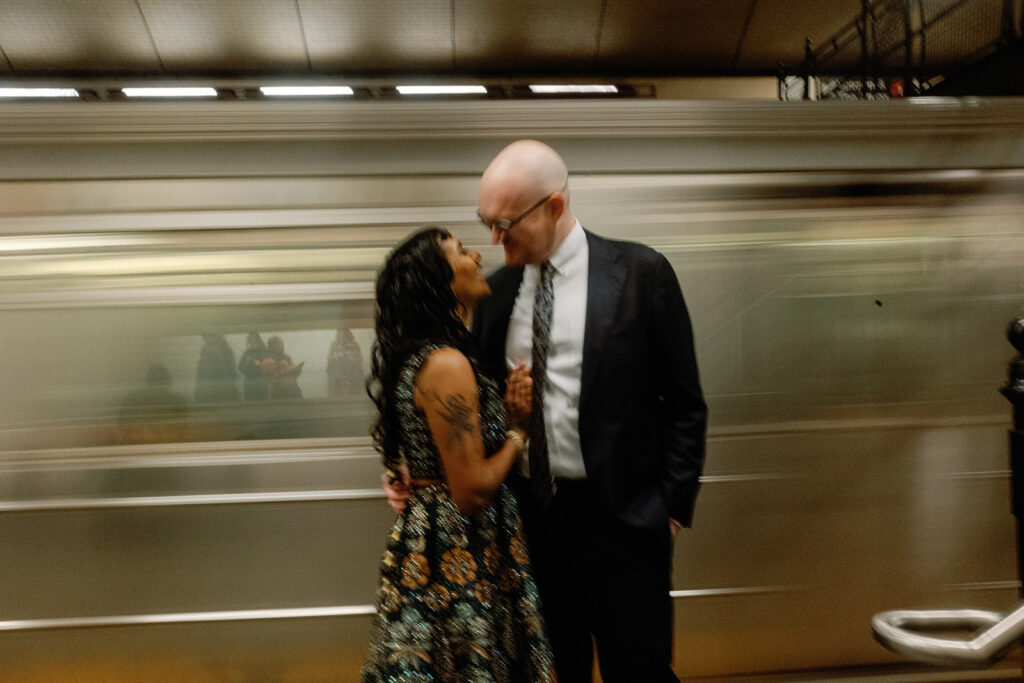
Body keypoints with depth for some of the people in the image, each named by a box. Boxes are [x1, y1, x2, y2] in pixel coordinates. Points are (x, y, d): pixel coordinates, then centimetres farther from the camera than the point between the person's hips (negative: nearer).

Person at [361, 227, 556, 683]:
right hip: (458, 557, -9)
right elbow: (473, 490, -23)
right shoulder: (447, 365, -21)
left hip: (423, 538, 9)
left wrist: (510, 410, 0)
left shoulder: (414, 356, 9)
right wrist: (519, 431, -8)